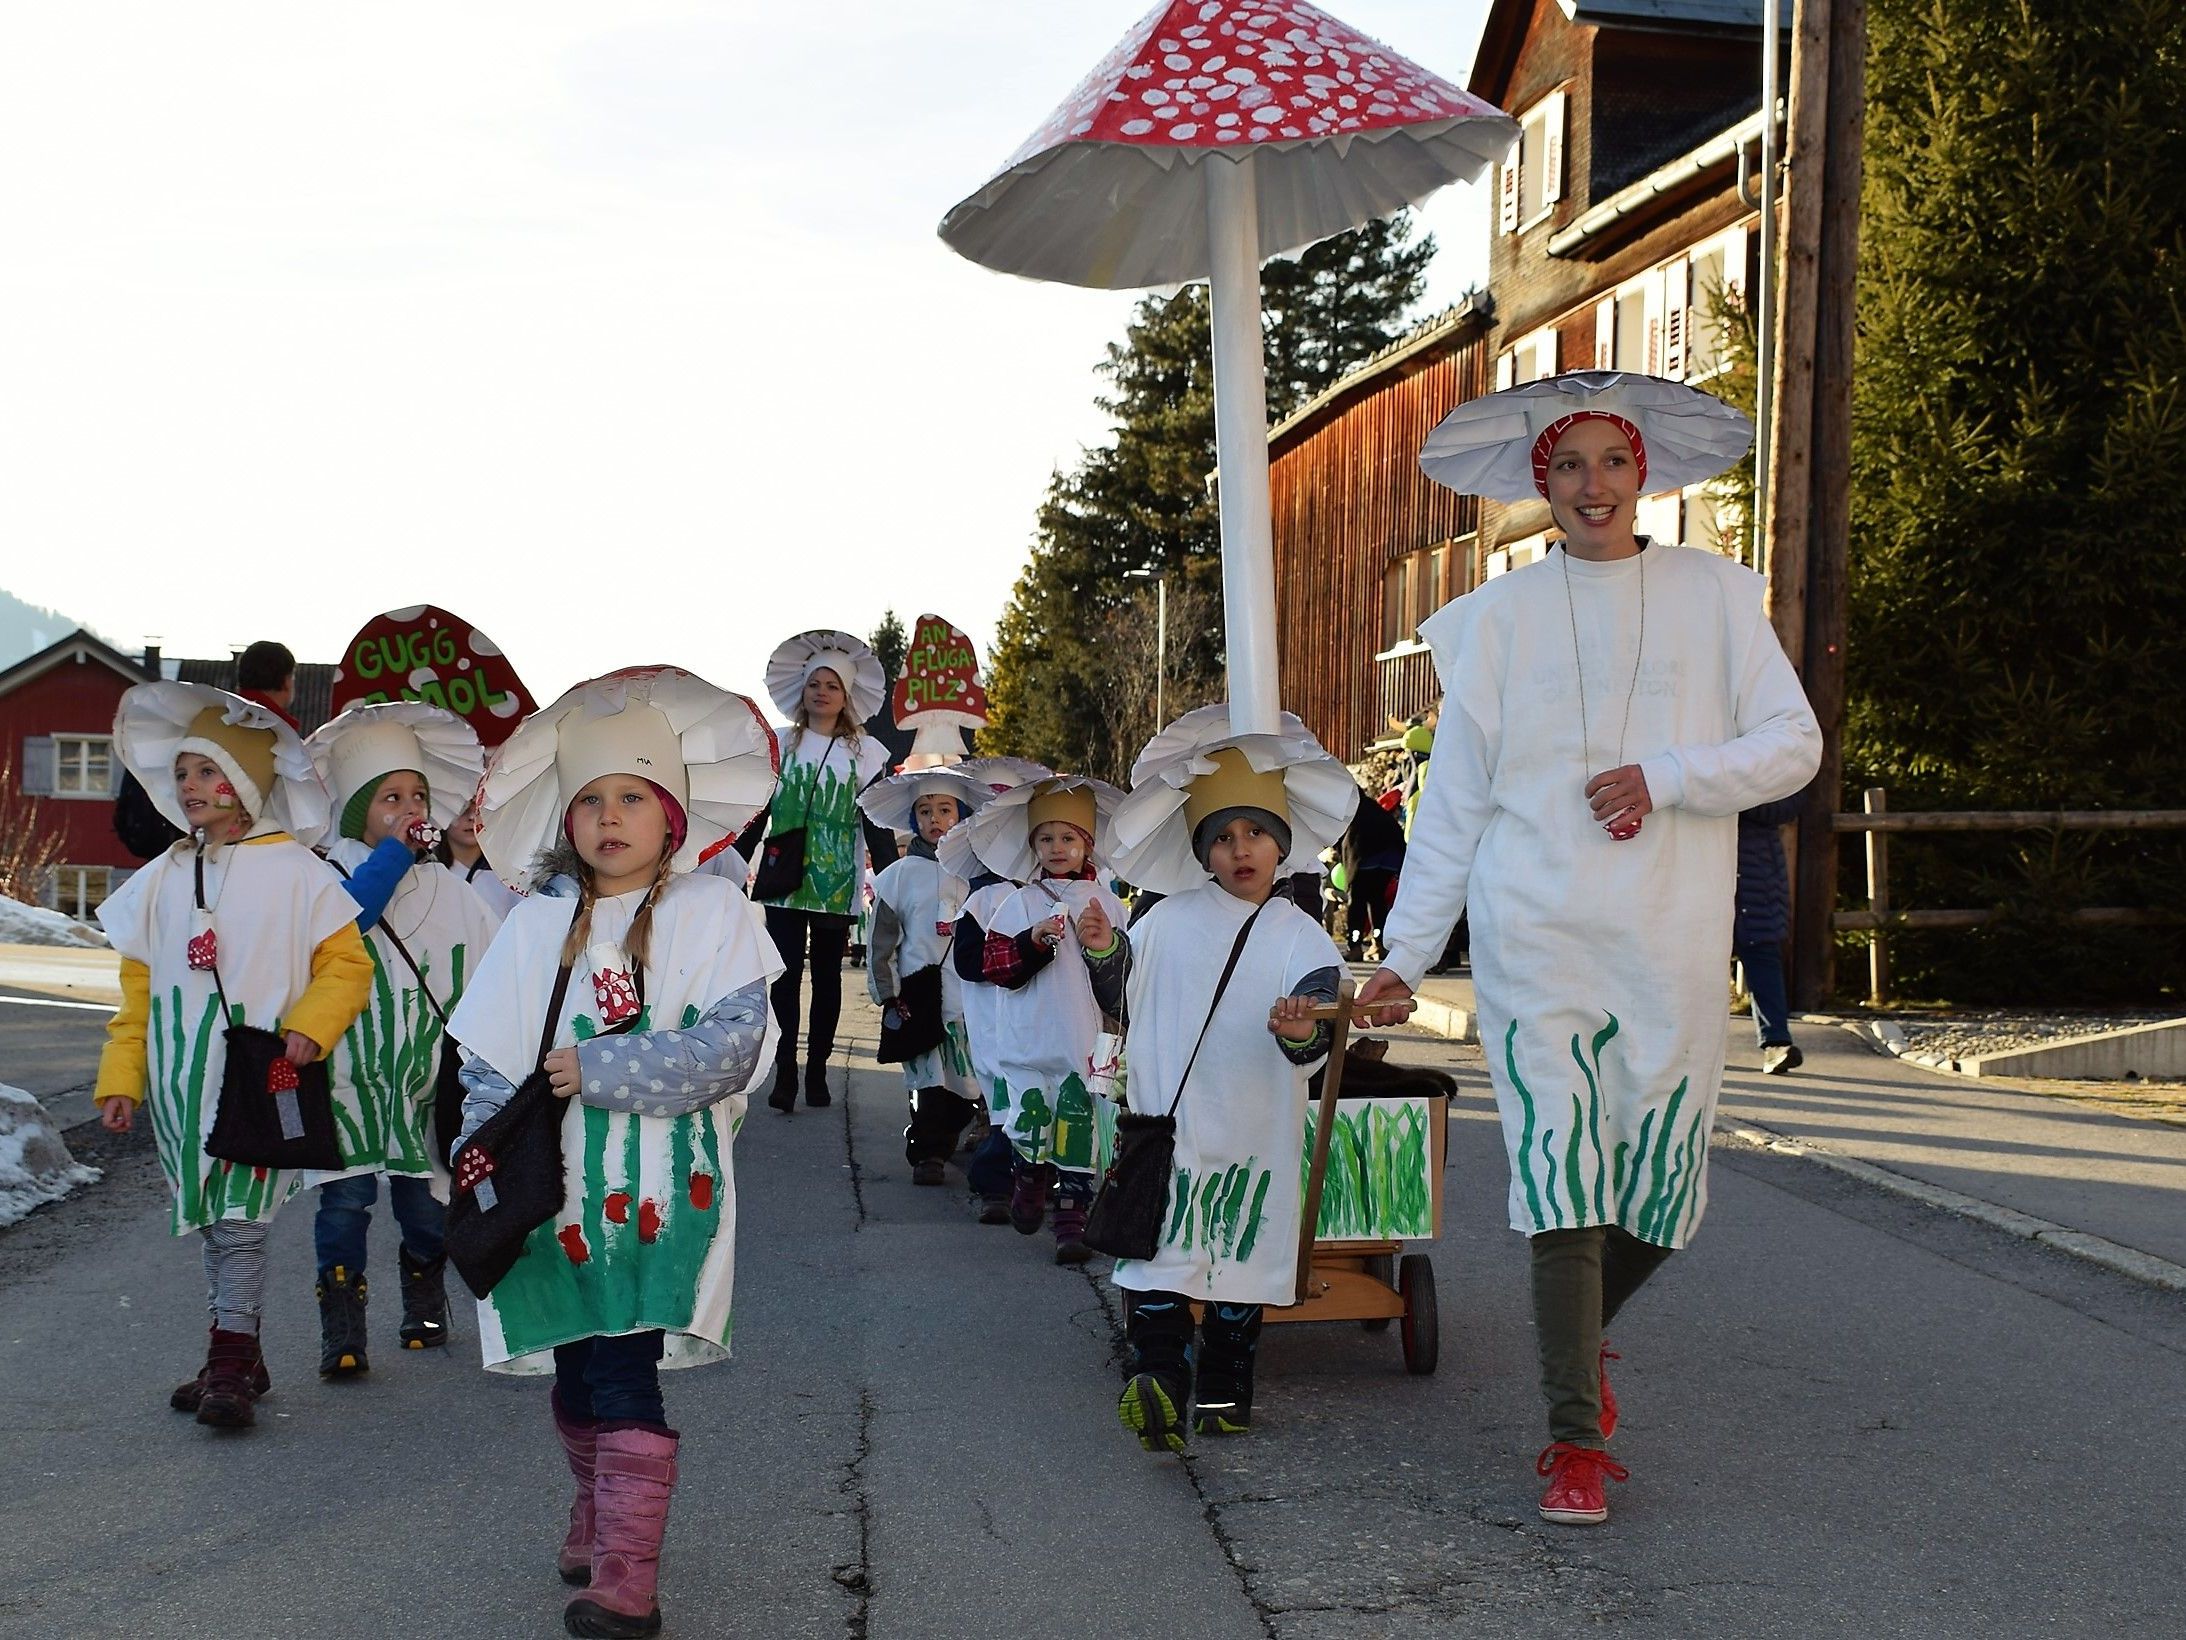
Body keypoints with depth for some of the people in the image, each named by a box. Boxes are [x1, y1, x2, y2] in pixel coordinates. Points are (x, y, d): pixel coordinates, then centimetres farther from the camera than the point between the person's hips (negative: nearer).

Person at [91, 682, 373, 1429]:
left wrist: (310, 1027, -18)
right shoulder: (162, 879, 11)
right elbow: (139, 988, 15)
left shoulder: (294, 871, -4)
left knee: (241, 1222, -8)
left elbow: (346, 965, -2)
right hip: (180, 1080, 6)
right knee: (209, 1223, 12)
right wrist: (121, 1077, 9)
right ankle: (239, 1359, 22)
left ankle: (229, 1368, -6)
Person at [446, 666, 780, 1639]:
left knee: (623, 1373, -11)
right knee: (578, 1369, 10)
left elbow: (734, 1044, -12)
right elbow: (482, 1060, 7)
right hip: (559, 1189, 4)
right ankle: (598, 1514, 33)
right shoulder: (538, 922, 8)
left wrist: (600, 1069, -17)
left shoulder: (713, 913, -1)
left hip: (663, 1189, -3)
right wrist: (481, 1156, -9)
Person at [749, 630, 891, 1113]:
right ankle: (785, 1074, -4)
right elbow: (757, 810, 7)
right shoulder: (780, 743, 6)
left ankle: (817, 1071, 14)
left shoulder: (866, 752, 5)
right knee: (786, 974, -5)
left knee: (827, 976, 7)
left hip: (837, 882, 0)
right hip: (784, 878, 0)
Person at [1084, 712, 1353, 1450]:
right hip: (1165, 1120, 0)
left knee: (1241, 1259, 5)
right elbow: (1123, 1001, 14)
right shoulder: (1168, 920, 6)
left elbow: (1315, 1043, -10)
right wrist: (1103, 951, -4)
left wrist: (1300, 1029, -32)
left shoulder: (1302, 939, 1)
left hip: (1253, 1135, 0)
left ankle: (1224, 1391, 8)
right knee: (1159, 1250, -8)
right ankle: (1158, 1381, -9)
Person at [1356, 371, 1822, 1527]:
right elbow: (1454, 796, 8)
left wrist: (1667, 777, -12)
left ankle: (1579, 1331, 34)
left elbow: (1793, 744, 3)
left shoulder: (1715, 595, 8)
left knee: (1662, 1190, 3)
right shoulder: (1500, 615, 8)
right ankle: (1575, 1438, -1)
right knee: (1561, 1177, -8)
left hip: (1671, 942, 1)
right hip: (1537, 933, -1)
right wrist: (1405, 953, 5)